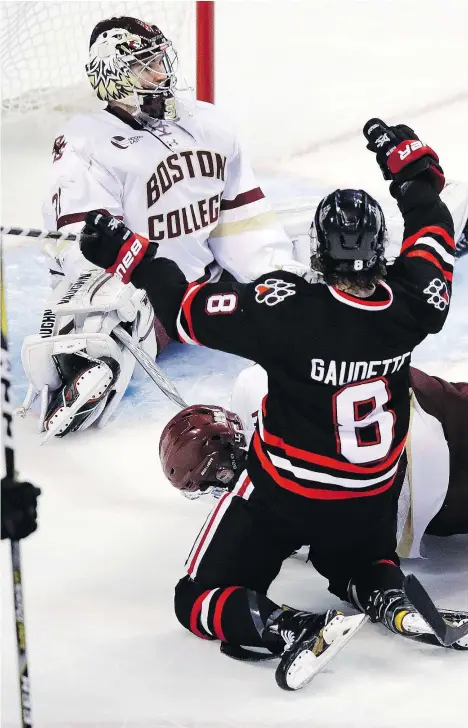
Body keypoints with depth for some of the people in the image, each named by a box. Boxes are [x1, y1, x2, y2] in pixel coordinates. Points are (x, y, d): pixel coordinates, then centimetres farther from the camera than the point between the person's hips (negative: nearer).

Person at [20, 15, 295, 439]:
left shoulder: (205, 123, 5)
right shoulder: (88, 145, -15)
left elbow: (241, 211, 9)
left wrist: (281, 274, 0)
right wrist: (114, 293, -43)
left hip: (206, 273, 6)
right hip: (138, 289, -6)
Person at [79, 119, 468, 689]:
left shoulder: (289, 310, -30)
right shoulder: (408, 303, -17)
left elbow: (187, 308, -20)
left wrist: (129, 254, -7)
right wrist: (411, 167, 17)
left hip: (284, 496, -4)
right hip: (372, 496, 4)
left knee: (200, 599, 10)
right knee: (362, 564, 36)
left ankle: (285, 629, -18)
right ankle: (390, 597, 1)